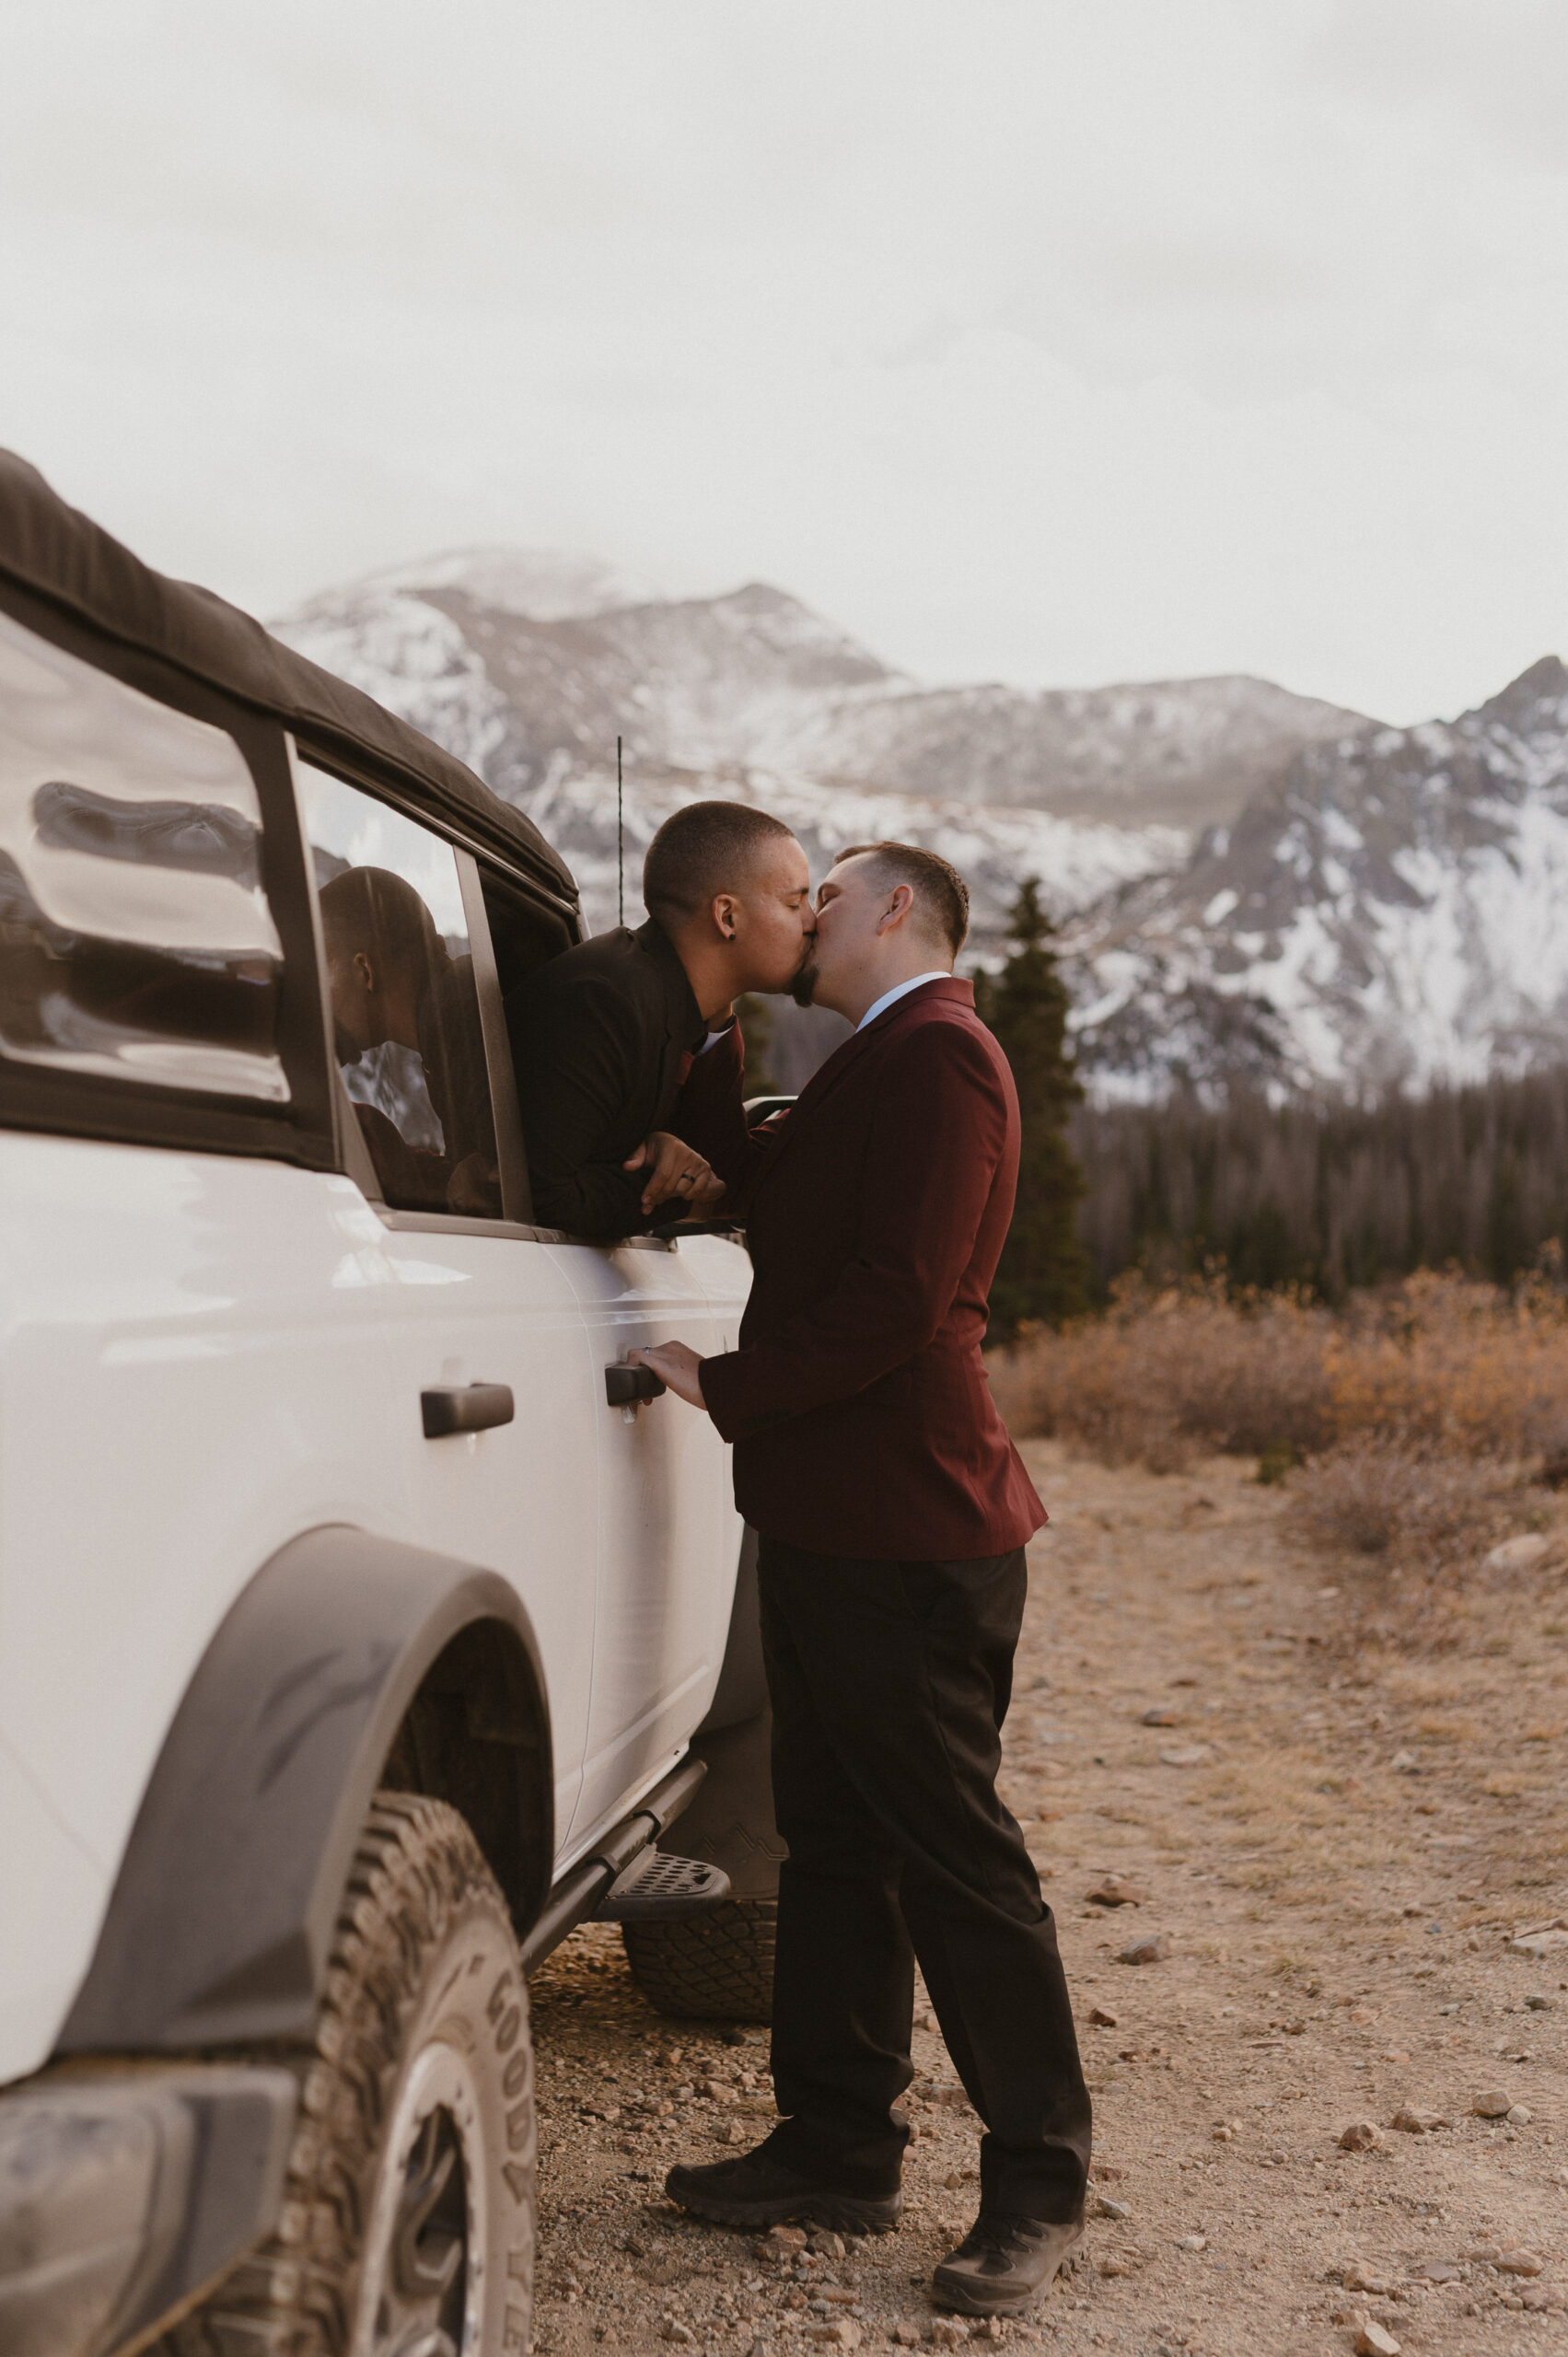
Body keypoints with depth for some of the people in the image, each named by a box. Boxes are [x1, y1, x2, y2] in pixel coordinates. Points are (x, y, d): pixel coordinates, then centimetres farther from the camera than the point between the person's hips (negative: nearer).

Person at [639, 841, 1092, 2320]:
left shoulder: (939, 1053, -14)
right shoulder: (870, 1067, 20)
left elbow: (894, 1303, -22)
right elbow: (755, 1184, 18)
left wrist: (724, 1386, -14)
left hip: (908, 1532, -10)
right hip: (828, 1522, 10)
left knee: (954, 1860, -1)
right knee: (833, 1844, 15)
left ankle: (1036, 2186, 11)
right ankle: (837, 2147, 26)